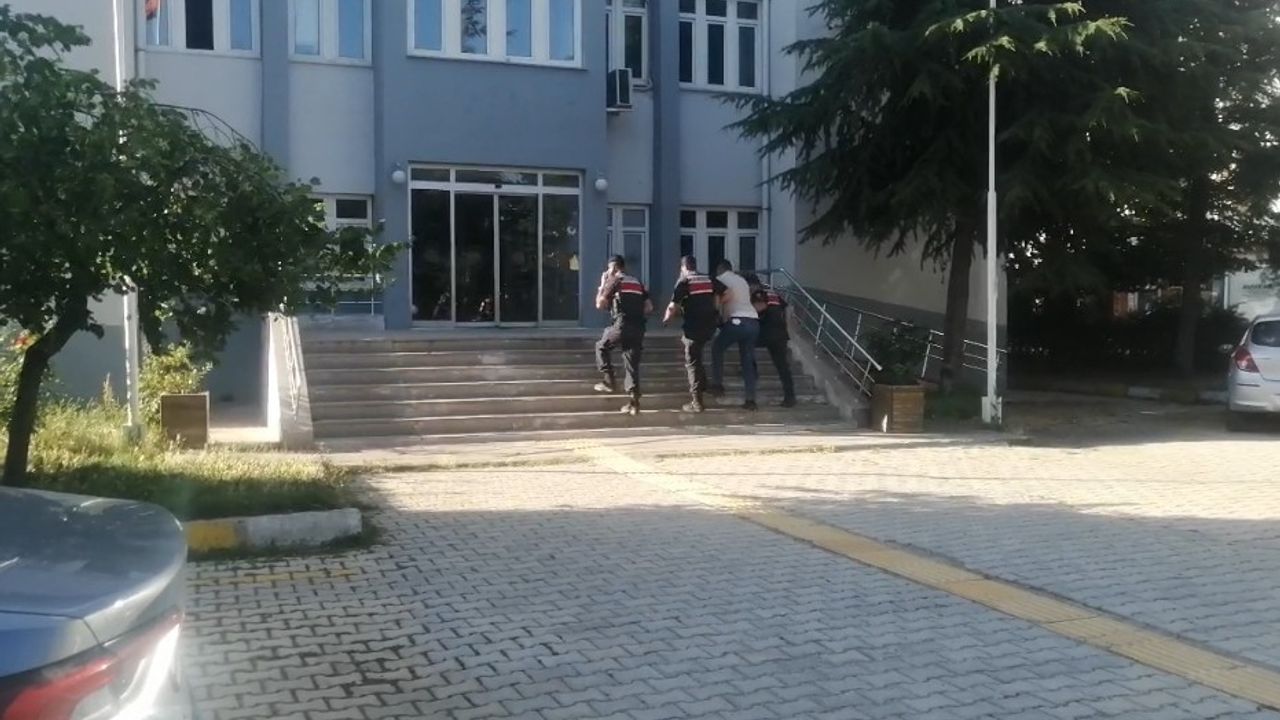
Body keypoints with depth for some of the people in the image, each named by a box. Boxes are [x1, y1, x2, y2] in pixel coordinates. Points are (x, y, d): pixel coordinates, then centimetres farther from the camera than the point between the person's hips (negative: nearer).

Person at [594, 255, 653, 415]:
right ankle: (634, 402, 1)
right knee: (632, 364, 8)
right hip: (639, 328, 5)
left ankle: (609, 381, 12)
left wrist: (602, 284, 12)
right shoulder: (637, 283, 22)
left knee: (602, 347, 21)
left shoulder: (614, 281, 3)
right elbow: (649, 307, 16)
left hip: (622, 326, -5)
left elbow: (600, 304, 1)